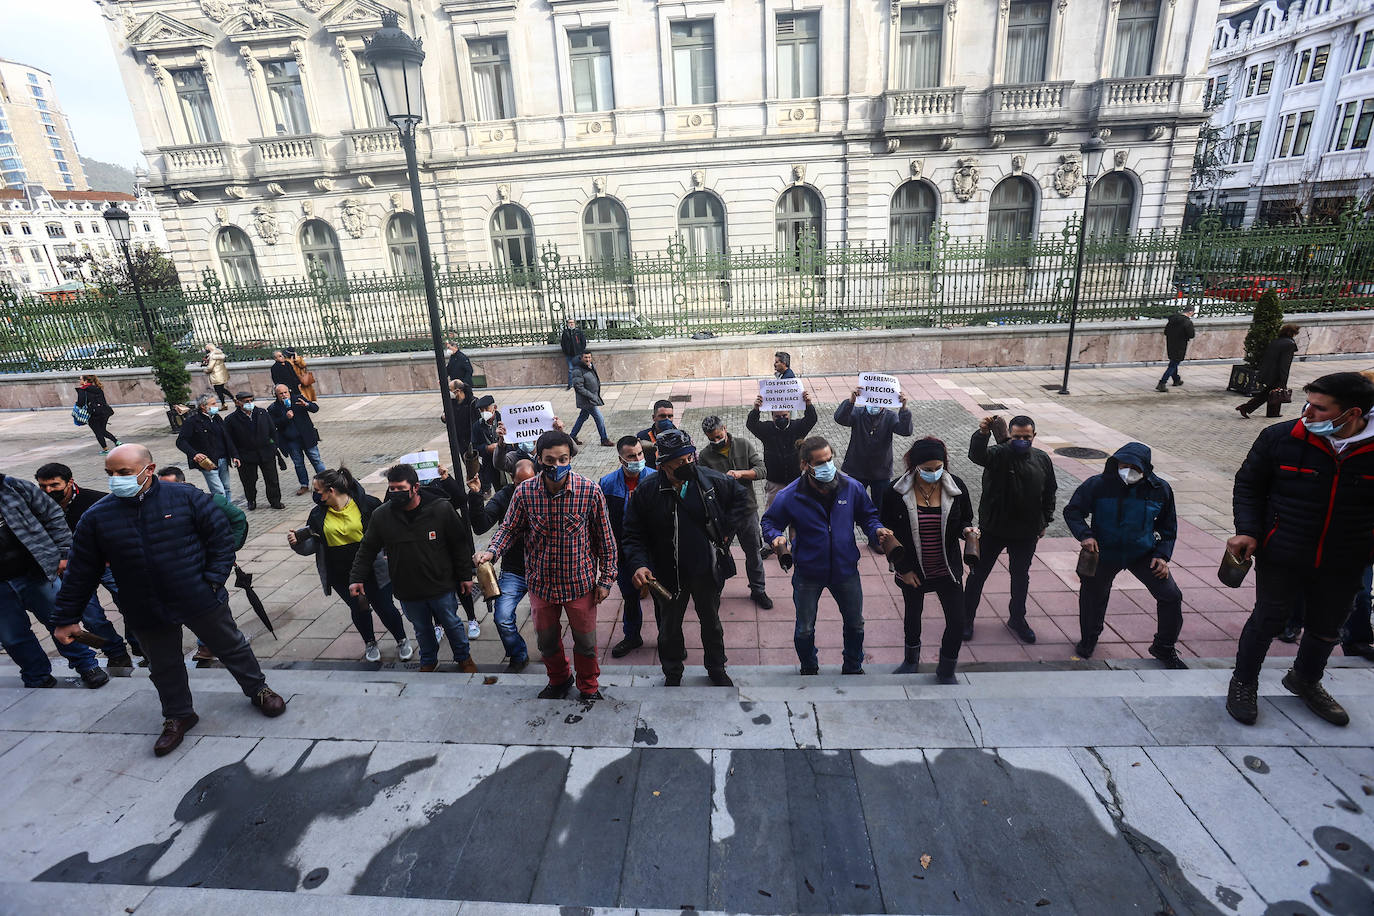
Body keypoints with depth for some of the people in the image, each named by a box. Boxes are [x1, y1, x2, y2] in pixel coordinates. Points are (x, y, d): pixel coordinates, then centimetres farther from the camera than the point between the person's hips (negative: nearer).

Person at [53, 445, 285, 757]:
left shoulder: (186, 497, -11)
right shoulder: (96, 517, -3)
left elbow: (221, 537, -5)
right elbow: (81, 573, 5)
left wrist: (213, 580, -12)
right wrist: (67, 618, 8)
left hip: (202, 601, -2)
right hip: (147, 612, 3)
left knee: (233, 649, 13)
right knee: (164, 669, 18)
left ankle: (258, 689, 35)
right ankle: (178, 716, 40)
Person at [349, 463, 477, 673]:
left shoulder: (441, 508, -15)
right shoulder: (381, 516, -9)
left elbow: (460, 543, -6)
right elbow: (367, 549, 6)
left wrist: (465, 575, -3)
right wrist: (357, 578, 1)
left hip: (441, 586, -2)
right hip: (408, 591, 2)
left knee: (452, 624, 15)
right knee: (422, 629, 21)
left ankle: (464, 658, 41)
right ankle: (428, 661, 48)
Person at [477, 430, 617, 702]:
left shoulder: (589, 490, -18)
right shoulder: (525, 492, -13)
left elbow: (604, 538, -9)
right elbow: (510, 528, 2)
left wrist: (605, 579, -6)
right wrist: (491, 551, -18)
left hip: (580, 582, -2)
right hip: (541, 582, 2)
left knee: (585, 641, 15)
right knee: (546, 640, 23)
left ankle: (588, 687, 43)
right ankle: (558, 680, 52)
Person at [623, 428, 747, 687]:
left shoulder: (712, 480, -13)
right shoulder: (645, 492, -16)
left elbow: (741, 498, 6)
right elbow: (634, 535, -10)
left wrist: (726, 530, -2)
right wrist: (639, 564, -25)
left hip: (707, 571, 1)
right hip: (668, 576, -1)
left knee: (711, 622, 23)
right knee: (669, 628, 19)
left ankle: (716, 668, 49)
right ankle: (672, 675, 45)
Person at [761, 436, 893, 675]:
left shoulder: (852, 487, -11)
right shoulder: (790, 496, -17)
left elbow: (867, 516, 5)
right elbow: (770, 522, -4)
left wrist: (876, 530, -16)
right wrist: (776, 537, -26)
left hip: (845, 569, 2)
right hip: (808, 573, -2)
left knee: (855, 624, 20)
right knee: (805, 629, 15)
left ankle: (853, 668, 48)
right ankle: (809, 669, 45)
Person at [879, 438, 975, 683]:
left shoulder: (956, 487, -8)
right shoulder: (897, 491, -14)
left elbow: (965, 520, 7)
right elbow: (886, 532, -7)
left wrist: (967, 530, -18)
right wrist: (903, 568, -8)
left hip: (947, 569, 1)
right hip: (912, 570, -1)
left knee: (957, 622, 0)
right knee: (912, 614, 20)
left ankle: (946, 671, 27)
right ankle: (911, 658, 48)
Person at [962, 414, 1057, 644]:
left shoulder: (1042, 460, 0)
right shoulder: (999, 454, -14)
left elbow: (1049, 492, 12)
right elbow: (977, 455, -38)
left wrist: (1044, 521, 11)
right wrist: (983, 434, -56)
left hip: (1027, 533, 4)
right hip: (993, 529, -3)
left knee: (1021, 577, 18)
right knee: (978, 574, 6)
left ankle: (1017, 619, 38)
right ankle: (967, 618, 22)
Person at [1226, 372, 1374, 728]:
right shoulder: (1280, 438, -13)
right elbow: (1248, 485, -3)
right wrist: (1248, 530, -13)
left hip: (1343, 565, 3)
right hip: (1281, 557, -3)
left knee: (1327, 628, 21)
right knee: (1267, 620, 10)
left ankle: (1306, 680, 47)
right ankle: (1244, 683, 29)